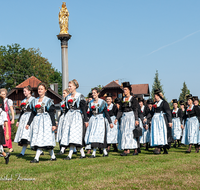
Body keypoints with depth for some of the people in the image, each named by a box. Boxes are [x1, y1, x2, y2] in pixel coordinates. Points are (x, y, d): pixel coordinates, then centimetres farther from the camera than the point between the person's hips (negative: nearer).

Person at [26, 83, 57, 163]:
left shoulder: (48, 100, 1)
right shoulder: (35, 101, 15)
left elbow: (52, 114, -4)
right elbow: (33, 113, 16)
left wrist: (53, 124, -11)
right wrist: (28, 123, 11)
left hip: (46, 121, -5)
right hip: (37, 120, 5)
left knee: (42, 139, -13)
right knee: (37, 139, 1)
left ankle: (36, 158, -15)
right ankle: (53, 156, 8)